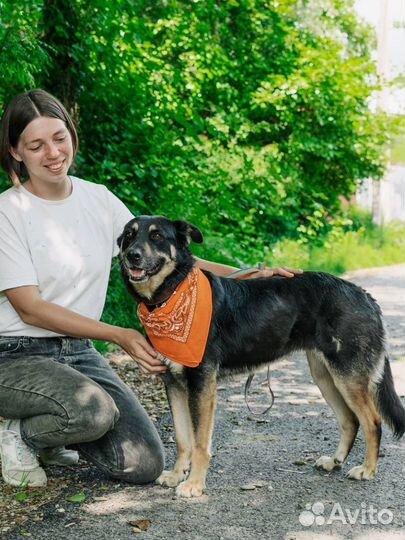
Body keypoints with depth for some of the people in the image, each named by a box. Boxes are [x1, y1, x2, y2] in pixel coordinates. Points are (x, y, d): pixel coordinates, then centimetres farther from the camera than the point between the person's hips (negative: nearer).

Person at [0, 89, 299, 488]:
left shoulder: (98, 199, 4)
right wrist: (119, 336, -24)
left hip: (79, 351, 5)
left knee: (144, 466, -8)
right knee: (94, 410, -35)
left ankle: (52, 436, 16)